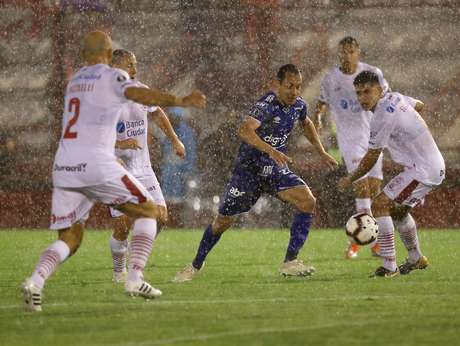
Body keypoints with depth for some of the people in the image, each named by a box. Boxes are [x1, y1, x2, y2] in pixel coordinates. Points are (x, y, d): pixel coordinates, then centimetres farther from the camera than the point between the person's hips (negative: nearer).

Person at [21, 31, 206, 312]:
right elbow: (140, 95, -17)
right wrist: (181, 101, -24)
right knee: (148, 211, 12)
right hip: (96, 164, -6)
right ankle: (135, 278, -3)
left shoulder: (75, 81, 24)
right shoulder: (111, 77, 3)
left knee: (69, 238, 13)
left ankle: (36, 280, -14)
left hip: (64, 165, 6)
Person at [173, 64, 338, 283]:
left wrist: (322, 153, 25)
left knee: (308, 201, -19)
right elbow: (244, 130, -42)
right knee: (223, 221, 1)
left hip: (276, 169, 5)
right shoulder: (267, 105, -23)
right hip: (249, 168, -5)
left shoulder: (298, 105, 0)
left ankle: (290, 262, -13)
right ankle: (196, 266, 24)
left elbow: (306, 124, 26)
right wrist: (271, 151, -53)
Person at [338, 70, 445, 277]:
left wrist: (349, 180, 0)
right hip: (436, 167, 10)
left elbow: (371, 159, -13)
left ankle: (389, 266, -17)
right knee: (398, 209, 27)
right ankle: (416, 259, 44)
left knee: (380, 205, -14)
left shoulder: (382, 117, -21)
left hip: (423, 171, -10)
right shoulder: (395, 98, 6)